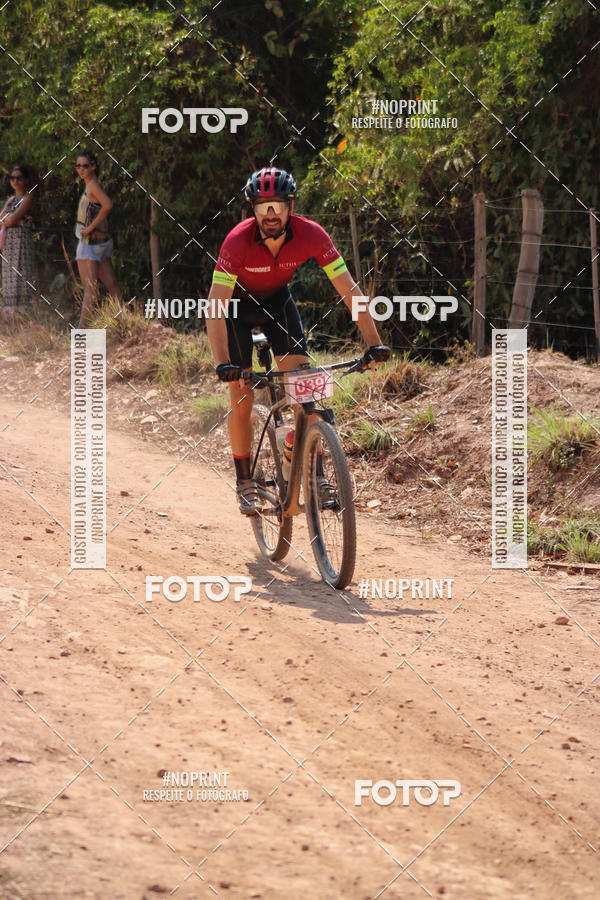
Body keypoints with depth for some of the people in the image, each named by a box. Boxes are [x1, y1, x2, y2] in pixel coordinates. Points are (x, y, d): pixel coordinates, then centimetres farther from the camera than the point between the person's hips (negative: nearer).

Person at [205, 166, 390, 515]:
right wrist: (222, 363, -48)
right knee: (242, 399, -6)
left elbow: (349, 289, -25)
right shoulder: (238, 241, -35)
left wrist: (374, 342, -33)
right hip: (238, 305, -2)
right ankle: (245, 484, 8)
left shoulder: (311, 235, -29)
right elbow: (215, 306, -37)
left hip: (278, 301, 2)